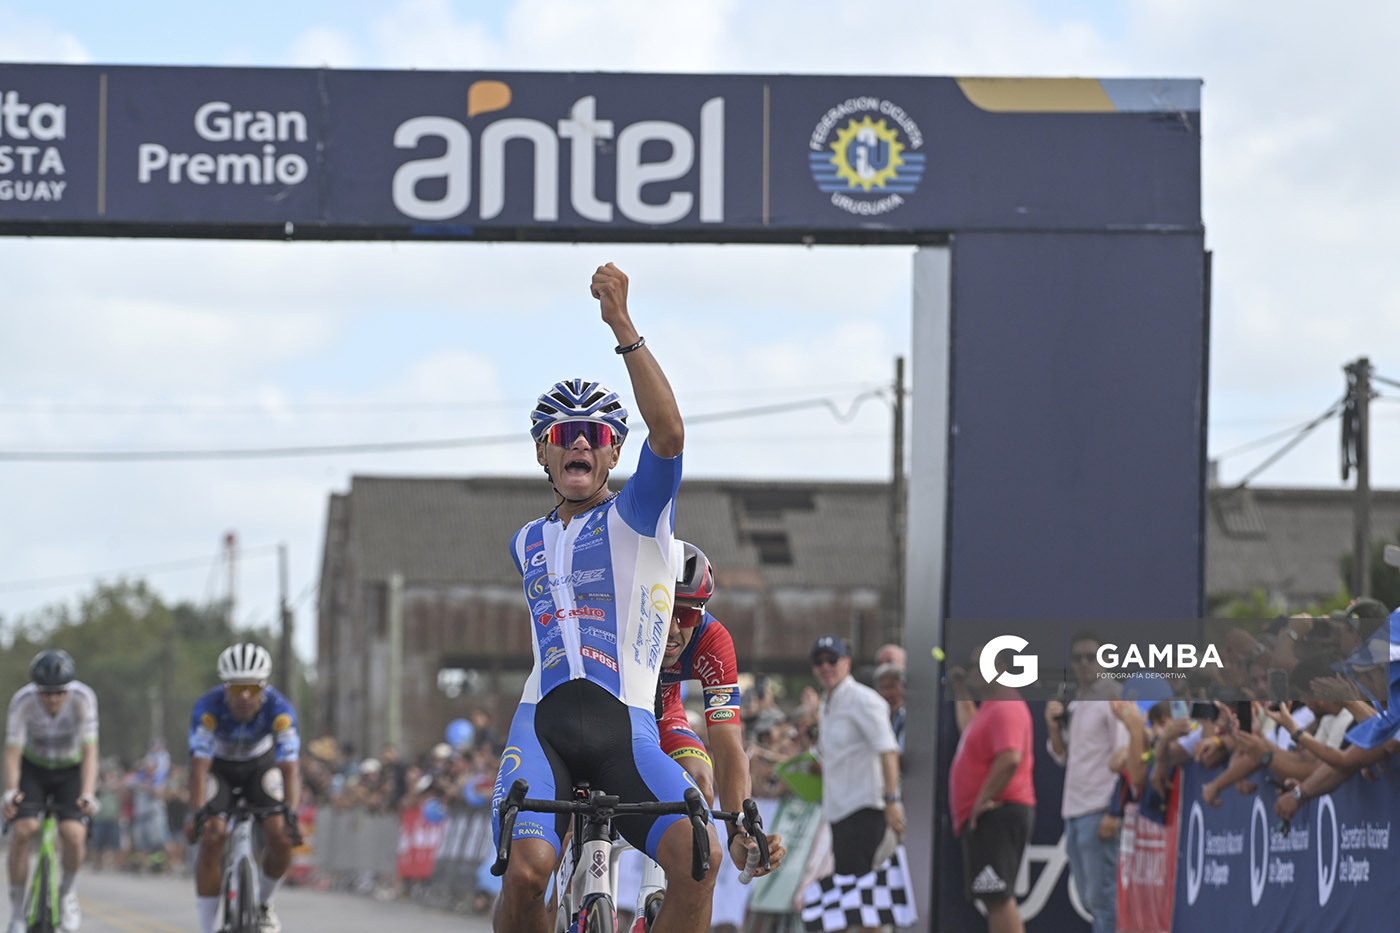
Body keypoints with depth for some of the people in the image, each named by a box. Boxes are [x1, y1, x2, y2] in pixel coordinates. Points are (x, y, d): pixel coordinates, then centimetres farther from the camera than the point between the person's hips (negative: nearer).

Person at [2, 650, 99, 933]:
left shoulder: (83, 698, -27)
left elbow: (90, 751, -29)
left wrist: (88, 795, -41)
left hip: (71, 770, 0)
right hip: (33, 769, 0)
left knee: (74, 834, -23)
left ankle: (67, 891, 8)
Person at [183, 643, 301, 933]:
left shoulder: (279, 709, -31)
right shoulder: (208, 708, -33)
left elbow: (290, 767, -37)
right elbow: (199, 765, -39)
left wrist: (291, 814, -51)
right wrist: (196, 813, -51)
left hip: (261, 765, 1)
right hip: (219, 766, -1)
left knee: (281, 838, -18)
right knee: (211, 838, -22)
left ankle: (263, 904, 12)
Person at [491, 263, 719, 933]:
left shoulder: (637, 516, 7)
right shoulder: (527, 543, 22)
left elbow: (668, 433, -13)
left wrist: (623, 327, -19)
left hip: (627, 732, -2)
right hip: (543, 725, 2)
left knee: (698, 854, -30)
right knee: (527, 870, -28)